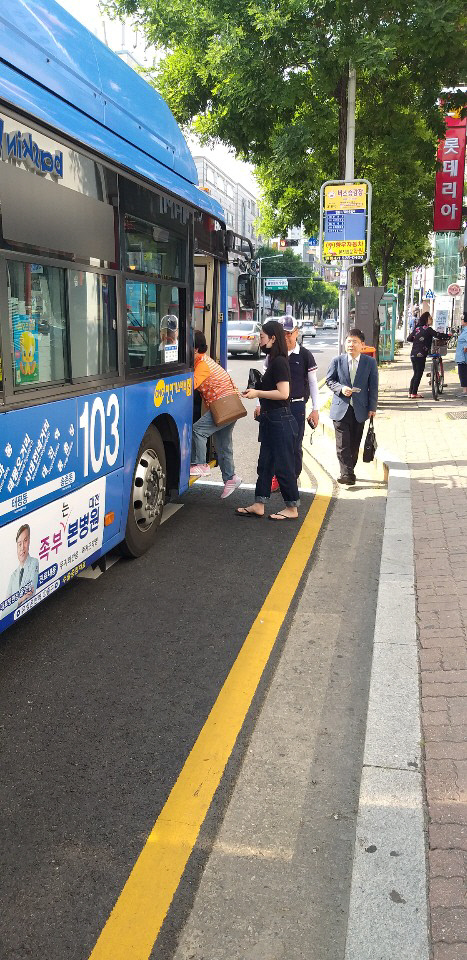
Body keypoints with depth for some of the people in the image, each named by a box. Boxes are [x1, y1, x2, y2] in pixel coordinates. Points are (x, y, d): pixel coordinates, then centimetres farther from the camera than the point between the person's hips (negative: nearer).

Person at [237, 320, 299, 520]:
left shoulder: (279, 362, -16)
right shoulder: (274, 361, 13)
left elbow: (283, 393, -22)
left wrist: (258, 393, -14)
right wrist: (256, 392, 9)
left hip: (280, 420, -10)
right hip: (270, 419, 10)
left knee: (283, 464, -1)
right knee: (265, 462, 12)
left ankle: (292, 508, 10)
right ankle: (259, 505, 19)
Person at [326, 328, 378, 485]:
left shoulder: (370, 362, 1)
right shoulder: (337, 361, 0)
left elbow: (373, 386, 4)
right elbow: (329, 380, 8)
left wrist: (372, 407, 0)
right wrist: (340, 388, -12)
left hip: (360, 410, 1)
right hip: (341, 408, -1)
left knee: (354, 444, 9)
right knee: (342, 444, -9)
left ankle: (349, 471, 23)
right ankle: (347, 474, -7)